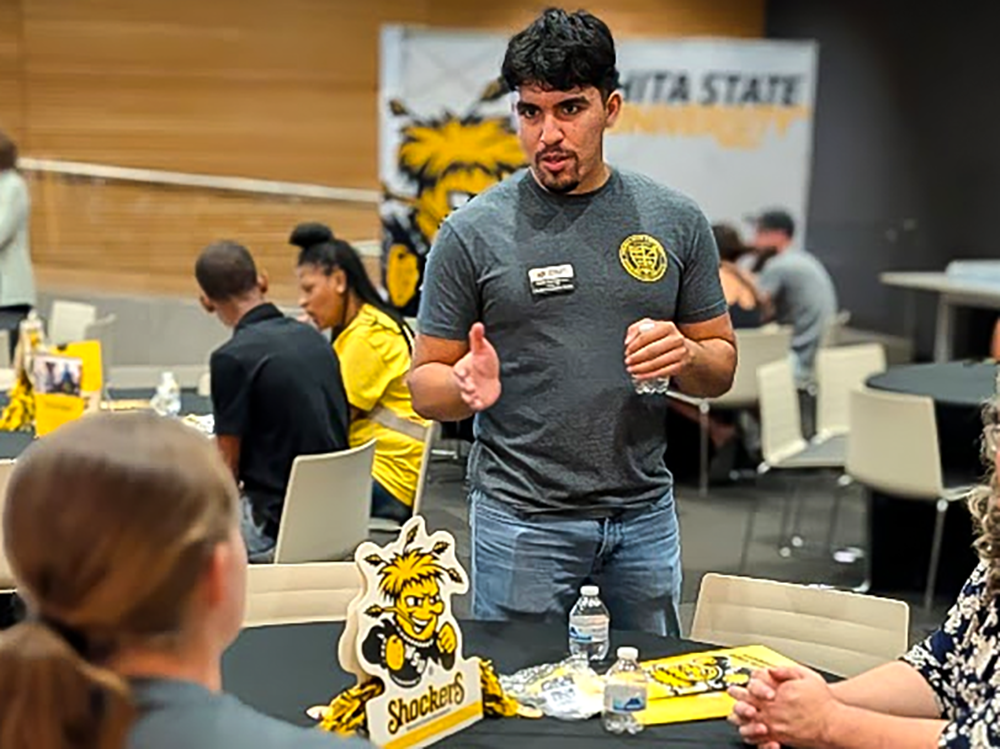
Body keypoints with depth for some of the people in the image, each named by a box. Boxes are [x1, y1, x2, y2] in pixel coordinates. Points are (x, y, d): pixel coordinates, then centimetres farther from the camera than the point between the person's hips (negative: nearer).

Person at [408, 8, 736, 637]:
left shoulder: (676, 220, 2)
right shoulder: (474, 232, -6)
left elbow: (722, 366, 8)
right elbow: (426, 384, -2)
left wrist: (684, 354, -14)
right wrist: (468, 387, -24)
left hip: (645, 512, 3)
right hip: (522, 516, -3)